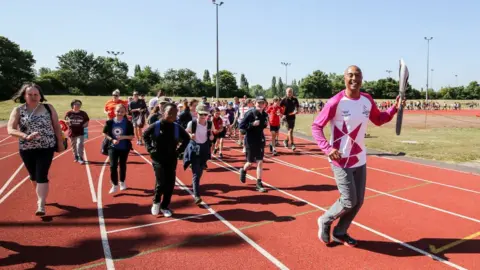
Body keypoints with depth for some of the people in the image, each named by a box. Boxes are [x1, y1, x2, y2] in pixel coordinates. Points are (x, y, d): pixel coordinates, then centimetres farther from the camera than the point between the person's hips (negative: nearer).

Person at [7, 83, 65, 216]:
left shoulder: (48, 108, -3)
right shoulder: (18, 110, -4)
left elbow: (56, 126, 3)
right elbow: (10, 129, -11)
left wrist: (60, 142, 2)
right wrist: (26, 136, -28)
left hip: (47, 148, -2)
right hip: (26, 149, 2)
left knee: (42, 176, -8)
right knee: (34, 176, 17)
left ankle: (41, 206, -6)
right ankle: (41, 197, 39)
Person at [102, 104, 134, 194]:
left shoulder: (128, 123, -10)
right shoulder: (110, 122, -8)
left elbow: (132, 136, -8)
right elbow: (105, 133, 1)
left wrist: (124, 137, -26)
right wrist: (112, 140, -14)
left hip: (124, 148, 0)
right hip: (113, 147, 0)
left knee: (122, 165, 15)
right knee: (113, 166, -6)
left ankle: (122, 182, 34)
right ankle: (115, 185, 7)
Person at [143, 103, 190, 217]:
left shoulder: (177, 127, -6)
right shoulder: (156, 126, -12)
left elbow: (187, 138, 11)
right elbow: (145, 135, 6)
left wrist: (179, 150, 4)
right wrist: (150, 149, -2)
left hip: (171, 160, 3)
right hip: (158, 159, -3)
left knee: (170, 184, 6)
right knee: (161, 182, -14)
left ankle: (164, 206, 25)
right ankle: (156, 202, 17)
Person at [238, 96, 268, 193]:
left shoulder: (265, 115, 2)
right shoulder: (250, 113, -16)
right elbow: (241, 126, -18)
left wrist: (266, 124, -2)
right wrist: (252, 124, -27)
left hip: (260, 140, 5)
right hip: (250, 141, -5)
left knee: (260, 162, 3)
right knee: (250, 162, 7)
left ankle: (259, 183, 11)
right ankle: (243, 171, 41)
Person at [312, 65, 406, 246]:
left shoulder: (368, 100, 2)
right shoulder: (336, 102, -17)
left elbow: (378, 120, 19)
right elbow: (316, 126, -12)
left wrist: (395, 108, 2)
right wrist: (327, 148, -24)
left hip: (360, 159, 7)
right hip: (341, 160, -7)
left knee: (358, 201, 11)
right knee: (349, 202, -6)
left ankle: (339, 233, 31)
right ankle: (324, 221, 22)